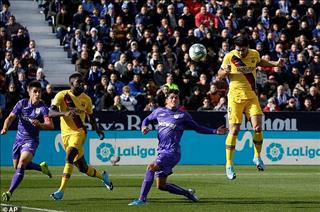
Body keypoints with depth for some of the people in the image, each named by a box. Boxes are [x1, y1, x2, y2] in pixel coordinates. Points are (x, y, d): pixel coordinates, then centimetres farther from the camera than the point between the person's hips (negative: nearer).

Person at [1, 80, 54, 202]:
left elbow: (50, 125, -23)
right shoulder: (22, 103, -4)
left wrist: (39, 124, -43)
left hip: (31, 140, -5)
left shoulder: (42, 107, -13)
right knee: (17, 167, 15)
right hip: (19, 138, 5)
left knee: (21, 164, -25)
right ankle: (41, 167, 40)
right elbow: (11, 117, -12)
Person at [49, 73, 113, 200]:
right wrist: (64, 113, -36)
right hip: (66, 133, 1)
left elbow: (91, 116, 21)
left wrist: (97, 129, 10)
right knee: (82, 168, 8)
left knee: (69, 157, -27)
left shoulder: (86, 99, 3)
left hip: (79, 132, -1)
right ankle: (102, 176, 38)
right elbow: (50, 113, -19)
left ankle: (61, 190, -27)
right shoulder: (62, 95, -7)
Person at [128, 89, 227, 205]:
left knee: (151, 168, -27)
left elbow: (198, 128, 11)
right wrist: (144, 127, 6)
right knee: (161, 185, 7)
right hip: (162, 151, 6)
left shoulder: (183, 115, 4)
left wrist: (215, 131, 4)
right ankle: (187, 193, 27)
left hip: (172, 151, -6)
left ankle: (142, 199, -28)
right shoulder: (159, 111, 14)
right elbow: (147, 119, 29)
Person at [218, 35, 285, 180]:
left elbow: (260, 62, 26)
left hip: (251, 96, 3)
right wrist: (225, 72, -17)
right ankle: (229, 165, 2)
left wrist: (275, 64, 13)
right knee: (234, 130, -7)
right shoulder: (229, 57, -7)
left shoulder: (254, 54, 2)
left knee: (257, 127, -12)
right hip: (235, 96, -3)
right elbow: (220, 74, 6)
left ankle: (257, 157, 11)